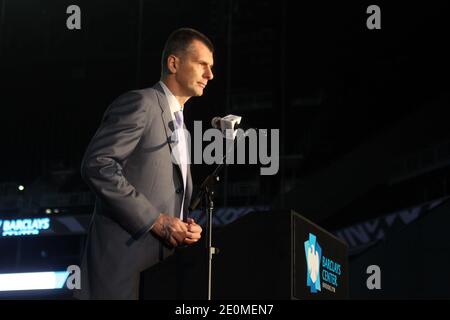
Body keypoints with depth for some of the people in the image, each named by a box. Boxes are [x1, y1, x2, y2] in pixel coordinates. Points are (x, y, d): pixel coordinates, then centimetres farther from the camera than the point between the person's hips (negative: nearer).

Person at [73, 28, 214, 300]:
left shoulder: (179, 124, 22)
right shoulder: (140, 103, -6)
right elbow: (97, 164, -18)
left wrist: (186, 226, 3)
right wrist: (155, 220, -19)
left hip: (161, 260, 9)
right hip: (123, 260, -8)